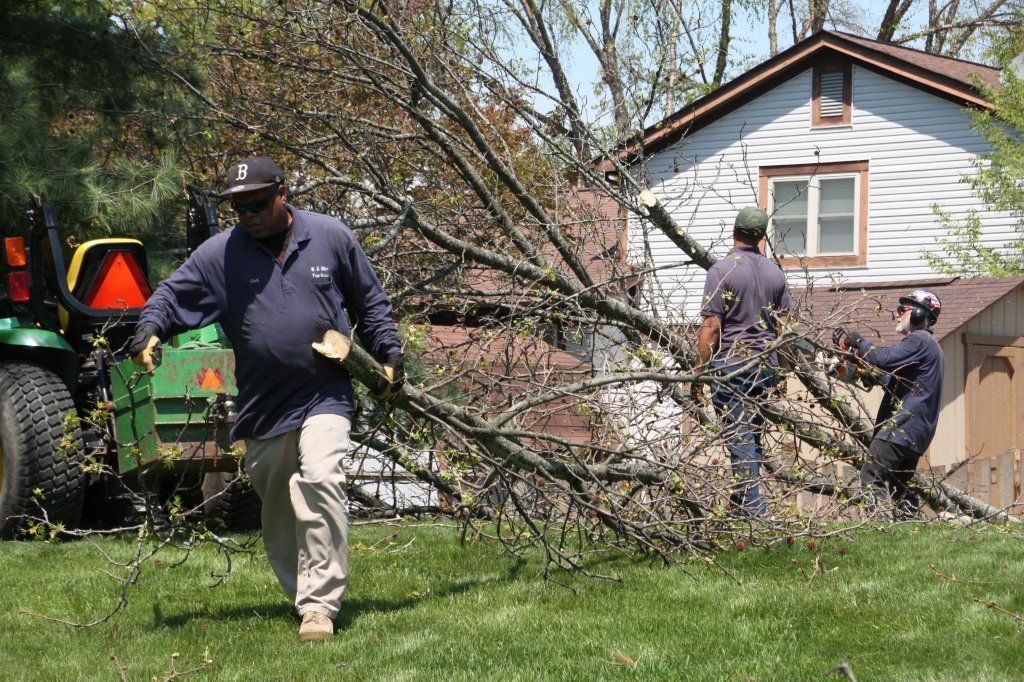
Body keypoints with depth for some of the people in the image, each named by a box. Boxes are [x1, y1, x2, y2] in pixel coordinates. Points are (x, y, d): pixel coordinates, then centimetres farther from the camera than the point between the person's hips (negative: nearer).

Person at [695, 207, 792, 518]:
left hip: (730, 364, -6)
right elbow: (783, 325, 11)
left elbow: (711, 327, -12)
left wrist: (699, 373, -7)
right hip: (766, 366, 6)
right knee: (754, 437, 15)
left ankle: (754, 510, -12)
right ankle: (743, 499, 23)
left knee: (739, 439, -6)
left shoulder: (722, 270, -9)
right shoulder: (776, 272, 9)